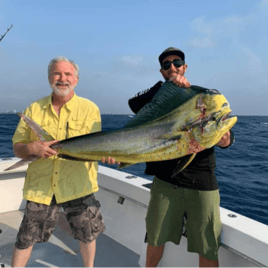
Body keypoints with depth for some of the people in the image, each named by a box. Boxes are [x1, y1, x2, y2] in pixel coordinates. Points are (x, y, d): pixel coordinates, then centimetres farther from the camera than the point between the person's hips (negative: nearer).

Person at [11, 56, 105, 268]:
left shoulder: (89, 109, -3)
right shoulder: (34, 109, 4)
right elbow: (17, 148, 5)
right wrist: (31, 148, -17)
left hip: (79, 187, -1)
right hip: (40, 187, 1)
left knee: (88, 235, 14)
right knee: (25, 240, 9)